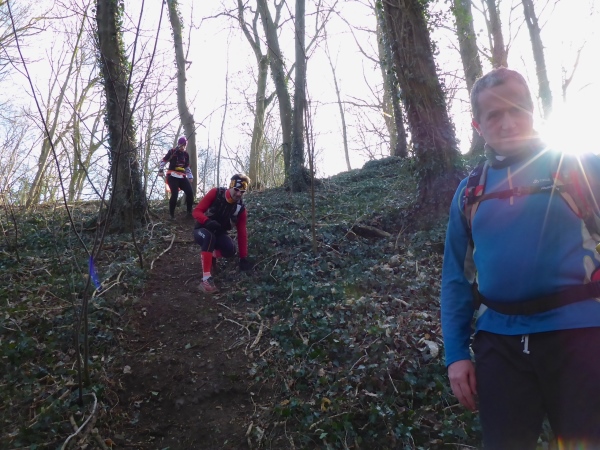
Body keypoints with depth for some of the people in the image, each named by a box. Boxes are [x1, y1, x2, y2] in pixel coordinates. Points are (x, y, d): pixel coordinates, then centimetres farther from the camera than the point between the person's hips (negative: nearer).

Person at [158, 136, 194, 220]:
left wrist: (190, 176, 18)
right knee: (175, 194, -19)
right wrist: (161, 170, -7)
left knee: (190, 192, -7)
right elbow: (163, 161, 1)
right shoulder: (172, 151, -2)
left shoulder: (186, 154, 16)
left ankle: (189, 212, 8)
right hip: (172, 176, -6)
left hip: (182, 177, 6)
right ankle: (171, 214, -6)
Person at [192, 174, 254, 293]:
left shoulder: (241, 208, -10)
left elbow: (242, 234, -7)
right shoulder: (216, 193, -18)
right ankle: (206, 279, -43)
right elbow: (196, 211, -18)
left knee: (230, 250, -28)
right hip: (202, 230, -3)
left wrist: (244, 258, -10)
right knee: (209, 237, -39)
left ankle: (212, 255, 9)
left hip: (219, 233, 3)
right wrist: (207, 221, -40)